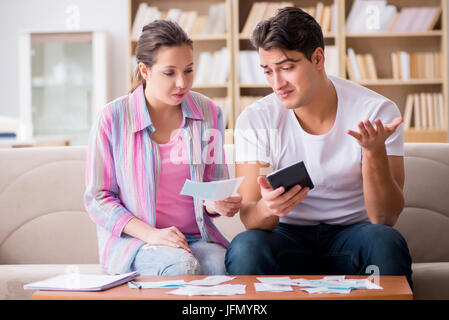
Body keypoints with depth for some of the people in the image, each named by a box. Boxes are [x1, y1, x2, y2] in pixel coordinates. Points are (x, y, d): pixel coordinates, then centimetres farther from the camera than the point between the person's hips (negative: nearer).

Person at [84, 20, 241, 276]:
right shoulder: (113, 119, -5)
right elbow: (97, 198, -2)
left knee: (219, 266, -31)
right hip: (133, 240, -2)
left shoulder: (209, 113, 5)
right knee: (182, 266, -34)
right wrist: (150, 234, -16)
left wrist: (217, 204, -13)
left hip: (197, 237, 3)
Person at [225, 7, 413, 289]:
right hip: (289, 236, 1)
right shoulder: (255, 120, -6)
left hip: (350, 234, 0)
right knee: (244, 247, -32)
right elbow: (249, 217, -10)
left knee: (386, 242, -34)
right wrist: (267, 208, -34)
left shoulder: (378, 112, -9)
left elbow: (386, 218, -14)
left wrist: (374, 151, -30)